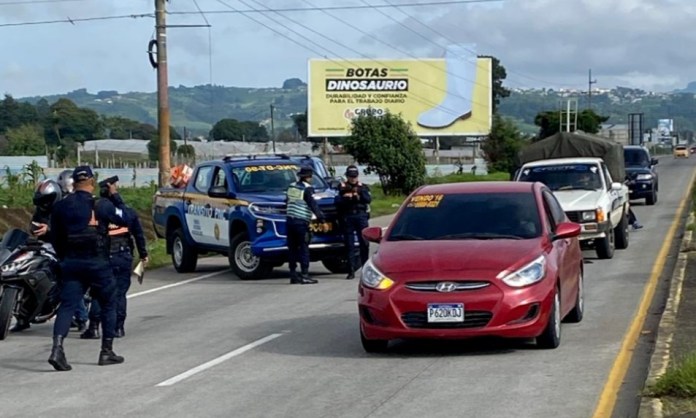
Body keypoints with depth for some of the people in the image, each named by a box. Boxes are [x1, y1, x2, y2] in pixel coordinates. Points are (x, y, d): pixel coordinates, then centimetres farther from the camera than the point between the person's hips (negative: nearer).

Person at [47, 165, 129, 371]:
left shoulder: (60, 206, 4)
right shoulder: (102, 205, -8)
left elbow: (56, 238, 10)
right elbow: (124, 219, 6)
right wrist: (115, 196, 15)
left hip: (71, 263, 3)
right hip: (97, 262, -3)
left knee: (67, 305, 0)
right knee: (108, 305, 12)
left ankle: (57, 347, -20)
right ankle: (107, 352, 16)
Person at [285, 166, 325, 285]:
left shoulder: (292, 187, 13)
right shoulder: (307, 189, -8)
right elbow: (313, 205, -13)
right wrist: (321, 219, -13)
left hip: (290, 220, 7)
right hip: (301, 222, -7)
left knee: (292, 248, 9)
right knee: (304, 249, -3)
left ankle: (293, 275, 10)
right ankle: (304, 275, -7)